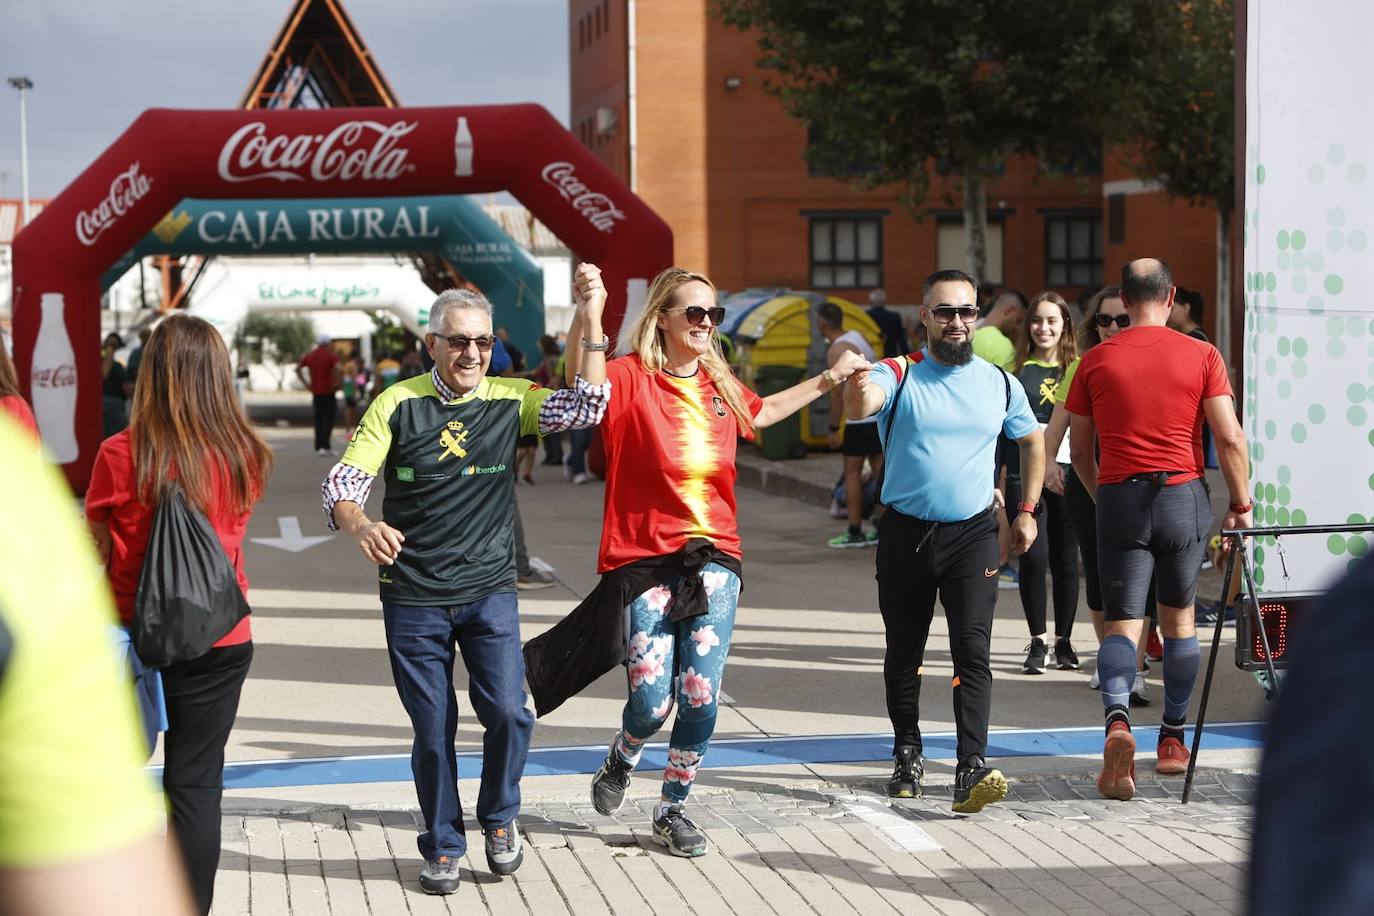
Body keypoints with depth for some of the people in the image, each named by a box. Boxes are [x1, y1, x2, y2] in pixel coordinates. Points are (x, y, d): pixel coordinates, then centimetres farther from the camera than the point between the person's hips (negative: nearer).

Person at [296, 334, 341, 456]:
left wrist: (306, 383, 6)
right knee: (329, 418, -2)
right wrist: (336, 383, -14)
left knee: (318, 419, 11)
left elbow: (298, 368, 6)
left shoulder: (310, 355, 9)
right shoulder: (332, 355, -7)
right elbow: (336, 368, -25)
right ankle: (324, 446, -14)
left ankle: (318, 447, 9)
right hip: (329, 391, -5)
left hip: (315, 392, 5)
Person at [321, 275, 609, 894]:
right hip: (412, 597, -1)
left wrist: (592, 319, -16)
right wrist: (361, 526, -29)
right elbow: (342, 484, -7)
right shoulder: (398, 405, -3)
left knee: (507, 712, -12)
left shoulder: (510, 400, 2)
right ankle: (443, 847, 23)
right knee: (432, 729, 4)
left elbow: (586, 407, -10)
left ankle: (500, 819, 15)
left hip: (490, 589, 1)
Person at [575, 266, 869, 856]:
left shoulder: (720, 387, 9)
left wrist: (829, 379, 32)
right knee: (652, 703, -5)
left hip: (712, 561, 4)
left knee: (700, 697, -1)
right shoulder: (631, 378, -9)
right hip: (643, 561, -4)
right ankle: (620, 764, 30)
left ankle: (673, 809, 19)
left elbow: (763, 411, 30)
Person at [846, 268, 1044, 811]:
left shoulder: (999, 383, 5)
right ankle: (907, 755, 28)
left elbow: (1032, 441, 22)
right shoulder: (899, 376, -5)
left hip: (972, 534, 1)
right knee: (903, 654, 11)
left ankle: (972, 770, -17)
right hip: (905, 533, 0)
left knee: (973, 650, -12)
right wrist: (858, 394, -52)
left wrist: (1027, 510, 16)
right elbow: (860, 407, -27)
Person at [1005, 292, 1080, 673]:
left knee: (1065, 559, 6)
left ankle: (1064, 641, 16)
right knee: (1034, 556, -4)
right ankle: (1038, 641, 6)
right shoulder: (1017, 370, 5)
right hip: (1024, 474, -1)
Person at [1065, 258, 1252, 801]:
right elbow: (1230, 438, -7)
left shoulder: (1095, 361, 2)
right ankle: (1172, 740, 23)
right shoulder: (1201, 356, -1)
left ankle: (1118, 720, -26)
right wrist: (1241, 504, 4)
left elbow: (1078, 449, 9)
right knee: (1178, 619, 17)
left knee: (1122, 623, 1)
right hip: (1184, 496, 0)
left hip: (1119, 498, 0)